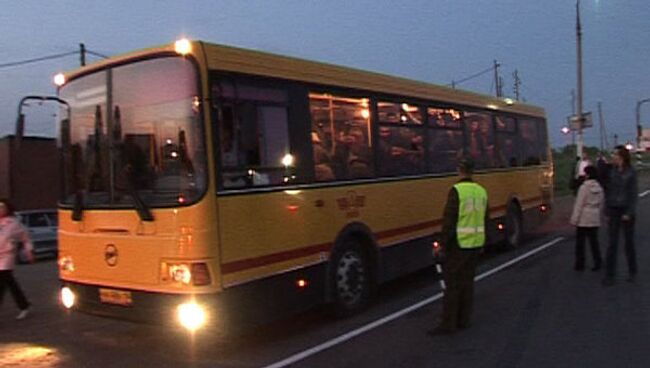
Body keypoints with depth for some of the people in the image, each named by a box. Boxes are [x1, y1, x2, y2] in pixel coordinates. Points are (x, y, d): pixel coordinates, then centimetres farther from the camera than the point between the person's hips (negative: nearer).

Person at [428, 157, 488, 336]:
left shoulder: (456, 191, -14)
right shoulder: (481, 191, 8)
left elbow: (449, 220, -17)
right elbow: (484, 220, 14)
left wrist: (444, 244, -11)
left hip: (459, 245, -7)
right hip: (475, 244, 7)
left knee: (452, 283, -3)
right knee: (467, 281, 13)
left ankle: (448, 324, -1)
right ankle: (463, 320, 18)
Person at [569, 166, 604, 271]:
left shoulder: (584, 187, -15)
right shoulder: (599, 188, 4)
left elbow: (579, 204, -14)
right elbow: (602, 204, 10)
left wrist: (574, 219, -10)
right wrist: (598, 214, 20)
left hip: (583, 219, -5)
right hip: (595, 219, 6)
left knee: (580, 241, 5)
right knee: (594, 241, 12)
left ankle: (580, 264, 10)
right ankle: (597, 262, 12)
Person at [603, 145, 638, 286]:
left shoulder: (631, 173, -6)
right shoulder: (611, 172, 3)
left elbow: (633, 194, -8)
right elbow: (608, 191, 5)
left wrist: (629, 213, -14)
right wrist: (607, 210, 1)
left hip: (626, 211, -2)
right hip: (613, 211, 2)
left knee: (629, 242, 9)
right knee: (612, 244, 2)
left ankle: (632, 272, 23)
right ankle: (609, 275, 5)